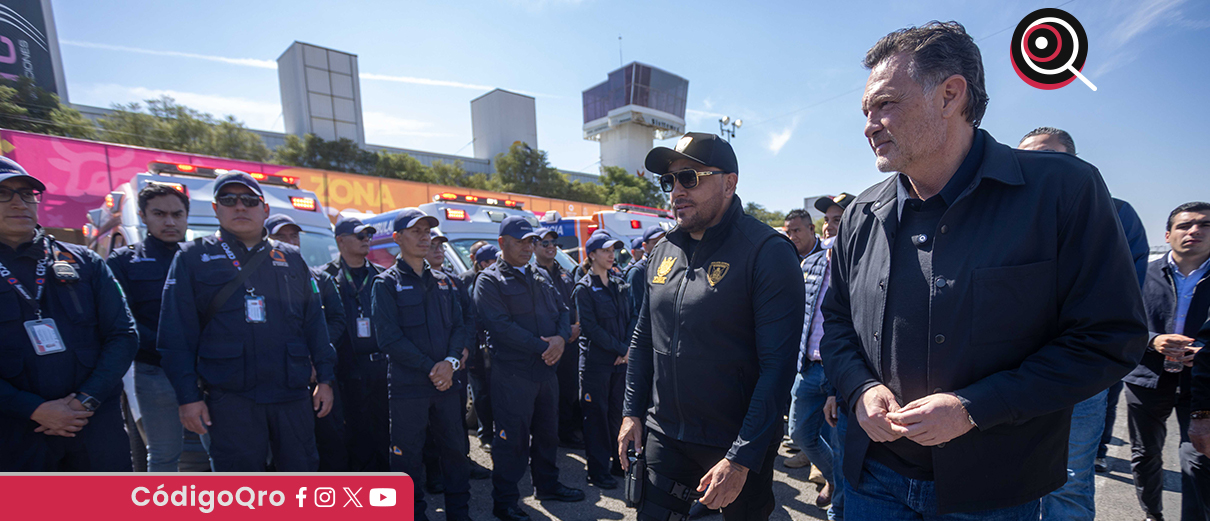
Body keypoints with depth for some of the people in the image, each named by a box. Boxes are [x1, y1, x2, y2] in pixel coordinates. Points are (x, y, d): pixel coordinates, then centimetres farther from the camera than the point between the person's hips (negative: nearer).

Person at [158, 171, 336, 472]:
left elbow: (314, 323, 9)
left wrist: (325, 378, 4)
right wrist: (188, 396, -5)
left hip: (293, 392, 2)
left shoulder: (291, 258, 10)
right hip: (230, 398, -2)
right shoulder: (193, 257, 5)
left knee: (302, 470, 11)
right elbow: (177, 334, 1)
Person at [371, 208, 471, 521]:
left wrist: (450, 361, -10)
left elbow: (459, 327, 8)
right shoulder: (386, 283, -3)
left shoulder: (442, 282, 12)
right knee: (407, 457, 6)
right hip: (408, 386, -4)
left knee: (455, 448, 12)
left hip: (445, 382, 5)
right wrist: (430, 368, -14)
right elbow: (390, 339, -12)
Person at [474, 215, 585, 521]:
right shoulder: (489, 281, -8)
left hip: (546, 369, 7)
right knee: (513, 438, 3)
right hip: (512, 373, -7)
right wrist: (541, 346, -20)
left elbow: (562, 310, 11)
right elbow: (501, 325, -19)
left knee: (547, 432, 19)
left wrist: (561, 338, -11)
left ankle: (547, 485, 38)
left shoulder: (540, 278, 14)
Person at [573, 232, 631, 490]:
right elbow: (591, 328, -12)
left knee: (618, 411, 13)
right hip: (596, 361, -5)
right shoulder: (584, 289, -6)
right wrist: (621, 348, -13)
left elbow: (631, 317, 7)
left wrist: (628, 349, -8)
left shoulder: (620, 285, 11)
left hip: (621, 361, 5)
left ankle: (618, 462, 29)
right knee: (597, 415, 5)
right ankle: (599, 471, 17)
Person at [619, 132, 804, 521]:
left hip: (737, 446, -4)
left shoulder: (768, 253, -16)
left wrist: (741, 460, -20)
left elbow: (778, 366, -19)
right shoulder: (663, 251, 4)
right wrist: (632, 412, 8)